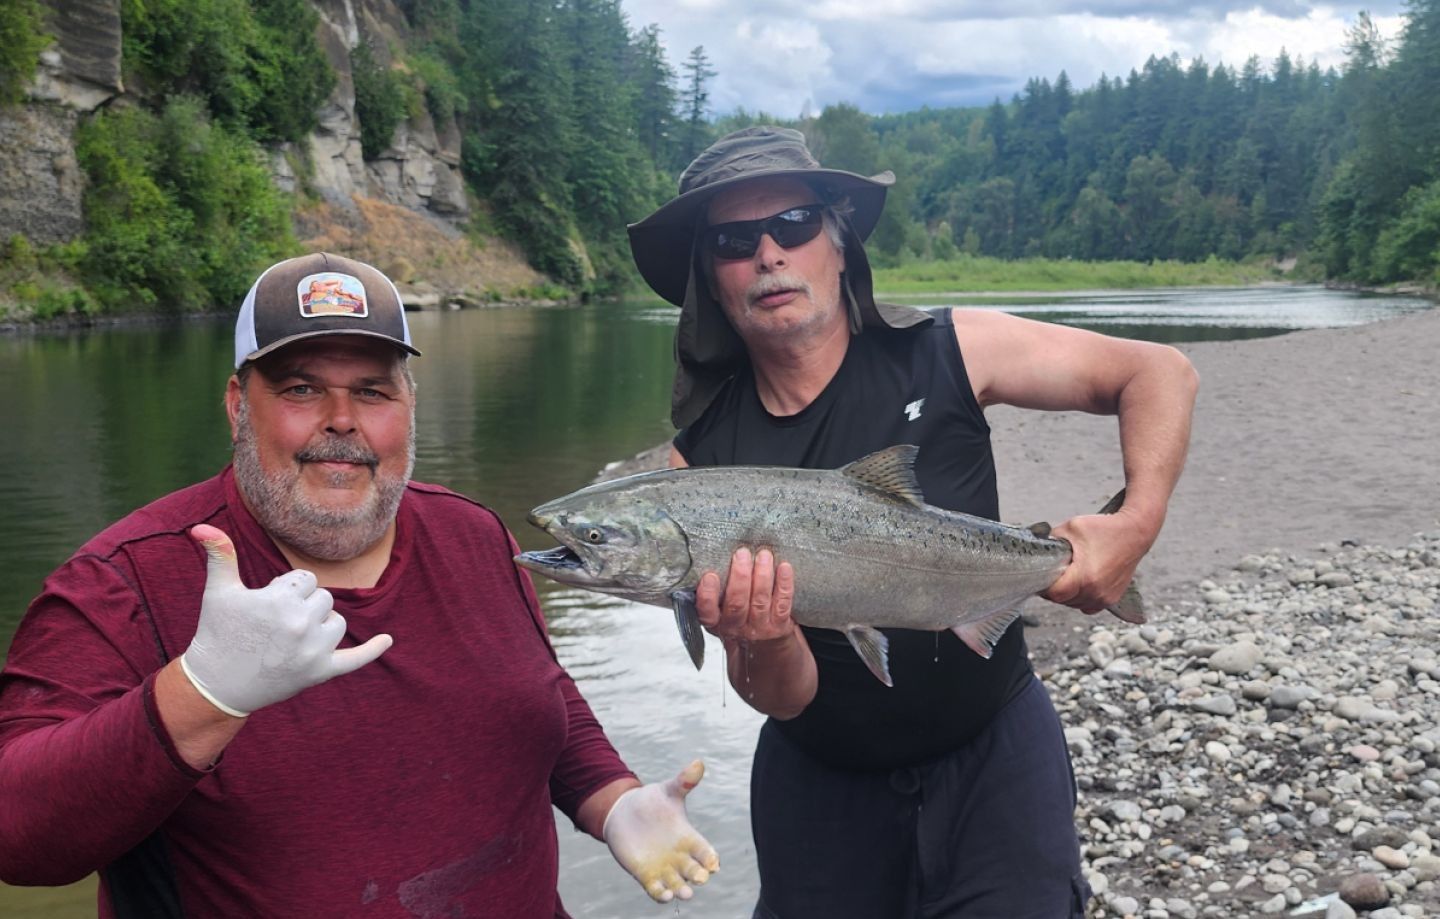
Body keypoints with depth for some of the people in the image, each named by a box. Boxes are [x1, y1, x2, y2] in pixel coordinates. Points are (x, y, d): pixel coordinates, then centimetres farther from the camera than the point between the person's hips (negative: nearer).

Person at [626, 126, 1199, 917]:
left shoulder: (945, 354, -13)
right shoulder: (702, 458, -12)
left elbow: (1158, 374, -6)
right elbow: (782, 700, -12)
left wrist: (1137, 524, -21)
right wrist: (764, 644, -35)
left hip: (994, 754, -1)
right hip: (821, 783, 2)